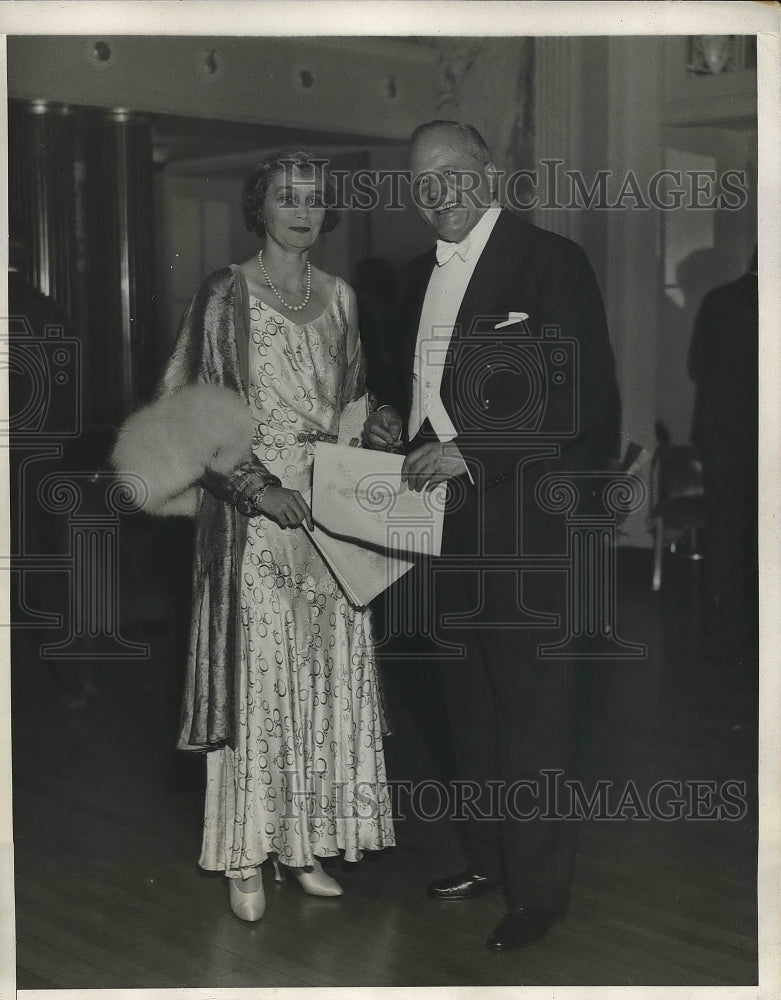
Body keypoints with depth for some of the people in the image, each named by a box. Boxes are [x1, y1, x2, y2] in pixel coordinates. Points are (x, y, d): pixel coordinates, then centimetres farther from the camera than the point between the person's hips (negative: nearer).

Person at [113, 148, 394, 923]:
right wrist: (261, 490, -16)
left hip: (331, 515, 5)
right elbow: (195, 414, -7)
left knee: (328, 678, 6)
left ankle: (306, 843, 17)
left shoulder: (338, 297, 11)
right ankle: (246, 859, 7)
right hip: (252, 512, -5)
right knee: (256, 676, -3)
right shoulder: (225, 295, -3)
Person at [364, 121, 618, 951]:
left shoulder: (551, 264, -12)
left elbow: (588, 410, -17)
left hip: (523, 529, -8)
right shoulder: (423, 274, 12)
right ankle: (487, 857, 35)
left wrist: (471, 455, -23)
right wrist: (392, 412, 2)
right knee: (469, 703, 19)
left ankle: (538, 886, 15)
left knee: (531, 711, 1)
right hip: (447, 527, 8)